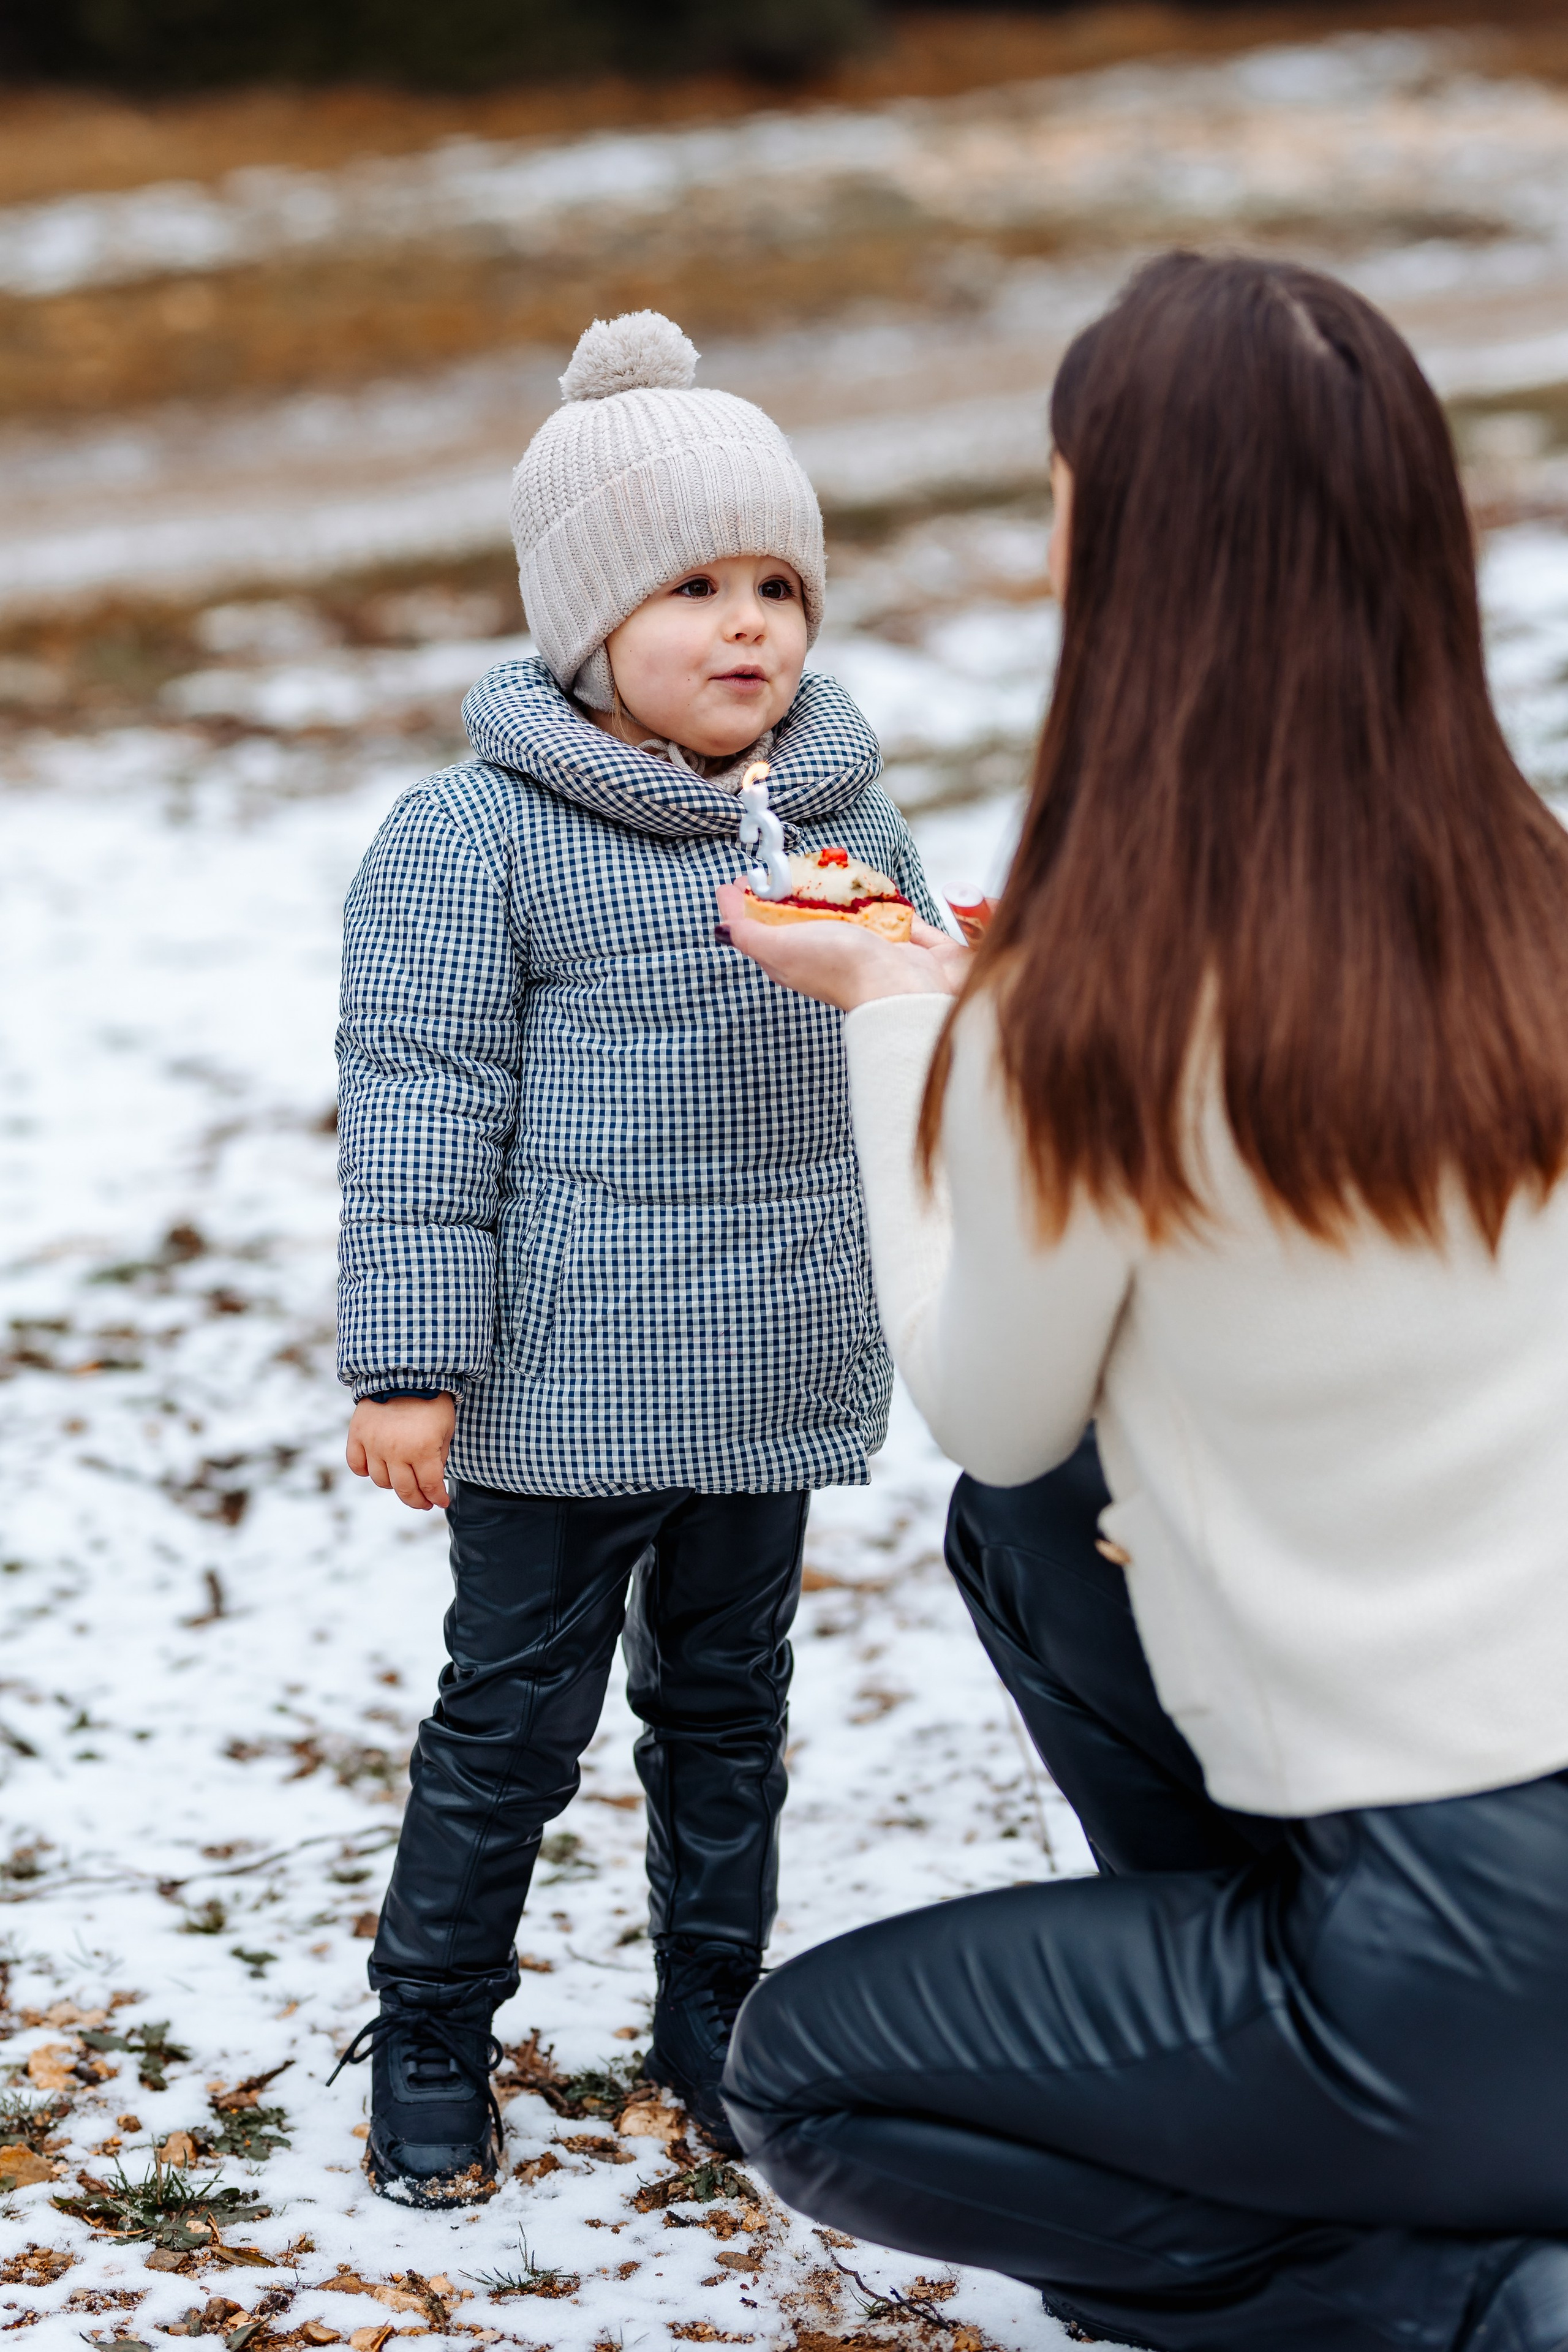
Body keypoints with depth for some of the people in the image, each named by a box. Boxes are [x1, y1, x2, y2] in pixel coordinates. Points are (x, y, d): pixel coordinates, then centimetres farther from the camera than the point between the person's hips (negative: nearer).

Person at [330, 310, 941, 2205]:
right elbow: (421, 1108, -13)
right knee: (514, 1722, 5)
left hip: (776, 1378, 5)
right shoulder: (473, 838, -12)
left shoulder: (843, 812, 5)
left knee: (729, 1705, 18)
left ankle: (711, 2015, 34)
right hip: (561, 1390, -5)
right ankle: (429, 2045, 22)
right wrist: (408, 1361, -14)